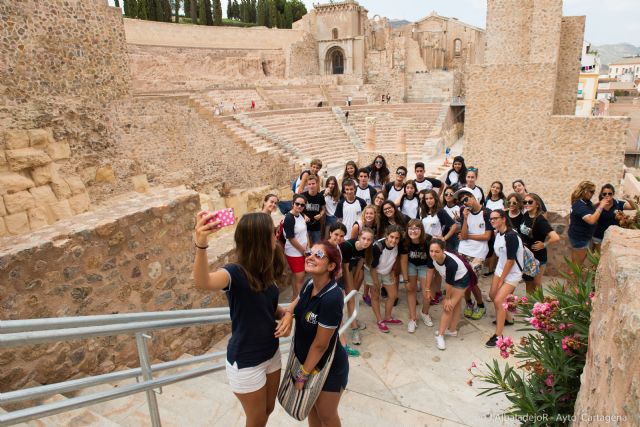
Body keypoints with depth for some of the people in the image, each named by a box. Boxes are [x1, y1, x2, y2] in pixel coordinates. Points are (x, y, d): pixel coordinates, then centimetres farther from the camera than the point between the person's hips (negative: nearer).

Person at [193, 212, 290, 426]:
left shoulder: (266, 271, -5)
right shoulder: (235, 273, -27)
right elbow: (203, 282, -49)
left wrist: (285, 314, -12)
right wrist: (201, 244, -67)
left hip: (271, 352, 7)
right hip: (246, 362, -6)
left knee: (269, 409, 27)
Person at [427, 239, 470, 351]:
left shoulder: (451, 263, -43)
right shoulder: (432, 257, -28)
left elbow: (449, 284, -27)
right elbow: (430, 270, -8)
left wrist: (447, 298, -11)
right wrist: (427, 288, 0)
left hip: (461, 280, -7)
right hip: (450, 279, 7)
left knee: (448, 307, -6)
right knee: (455, 305, 22)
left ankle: (440, 335, 5)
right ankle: (452, 330, 36)